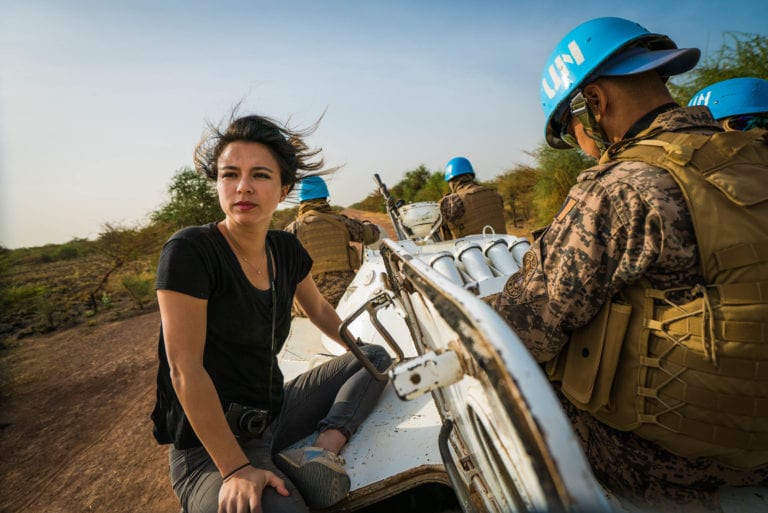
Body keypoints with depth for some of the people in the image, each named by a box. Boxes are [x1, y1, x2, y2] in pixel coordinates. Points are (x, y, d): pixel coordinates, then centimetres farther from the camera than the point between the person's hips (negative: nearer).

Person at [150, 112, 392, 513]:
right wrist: (235, 469, -21)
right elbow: (185, 370, -20)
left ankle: (322, 450, -9)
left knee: (376, 356, 9)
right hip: (209, 446, -8)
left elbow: (319, 310, 18)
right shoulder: (189, 251, -18)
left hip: (275, 412, 8)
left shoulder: (285, 250, 1)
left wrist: (364, 355, 25)